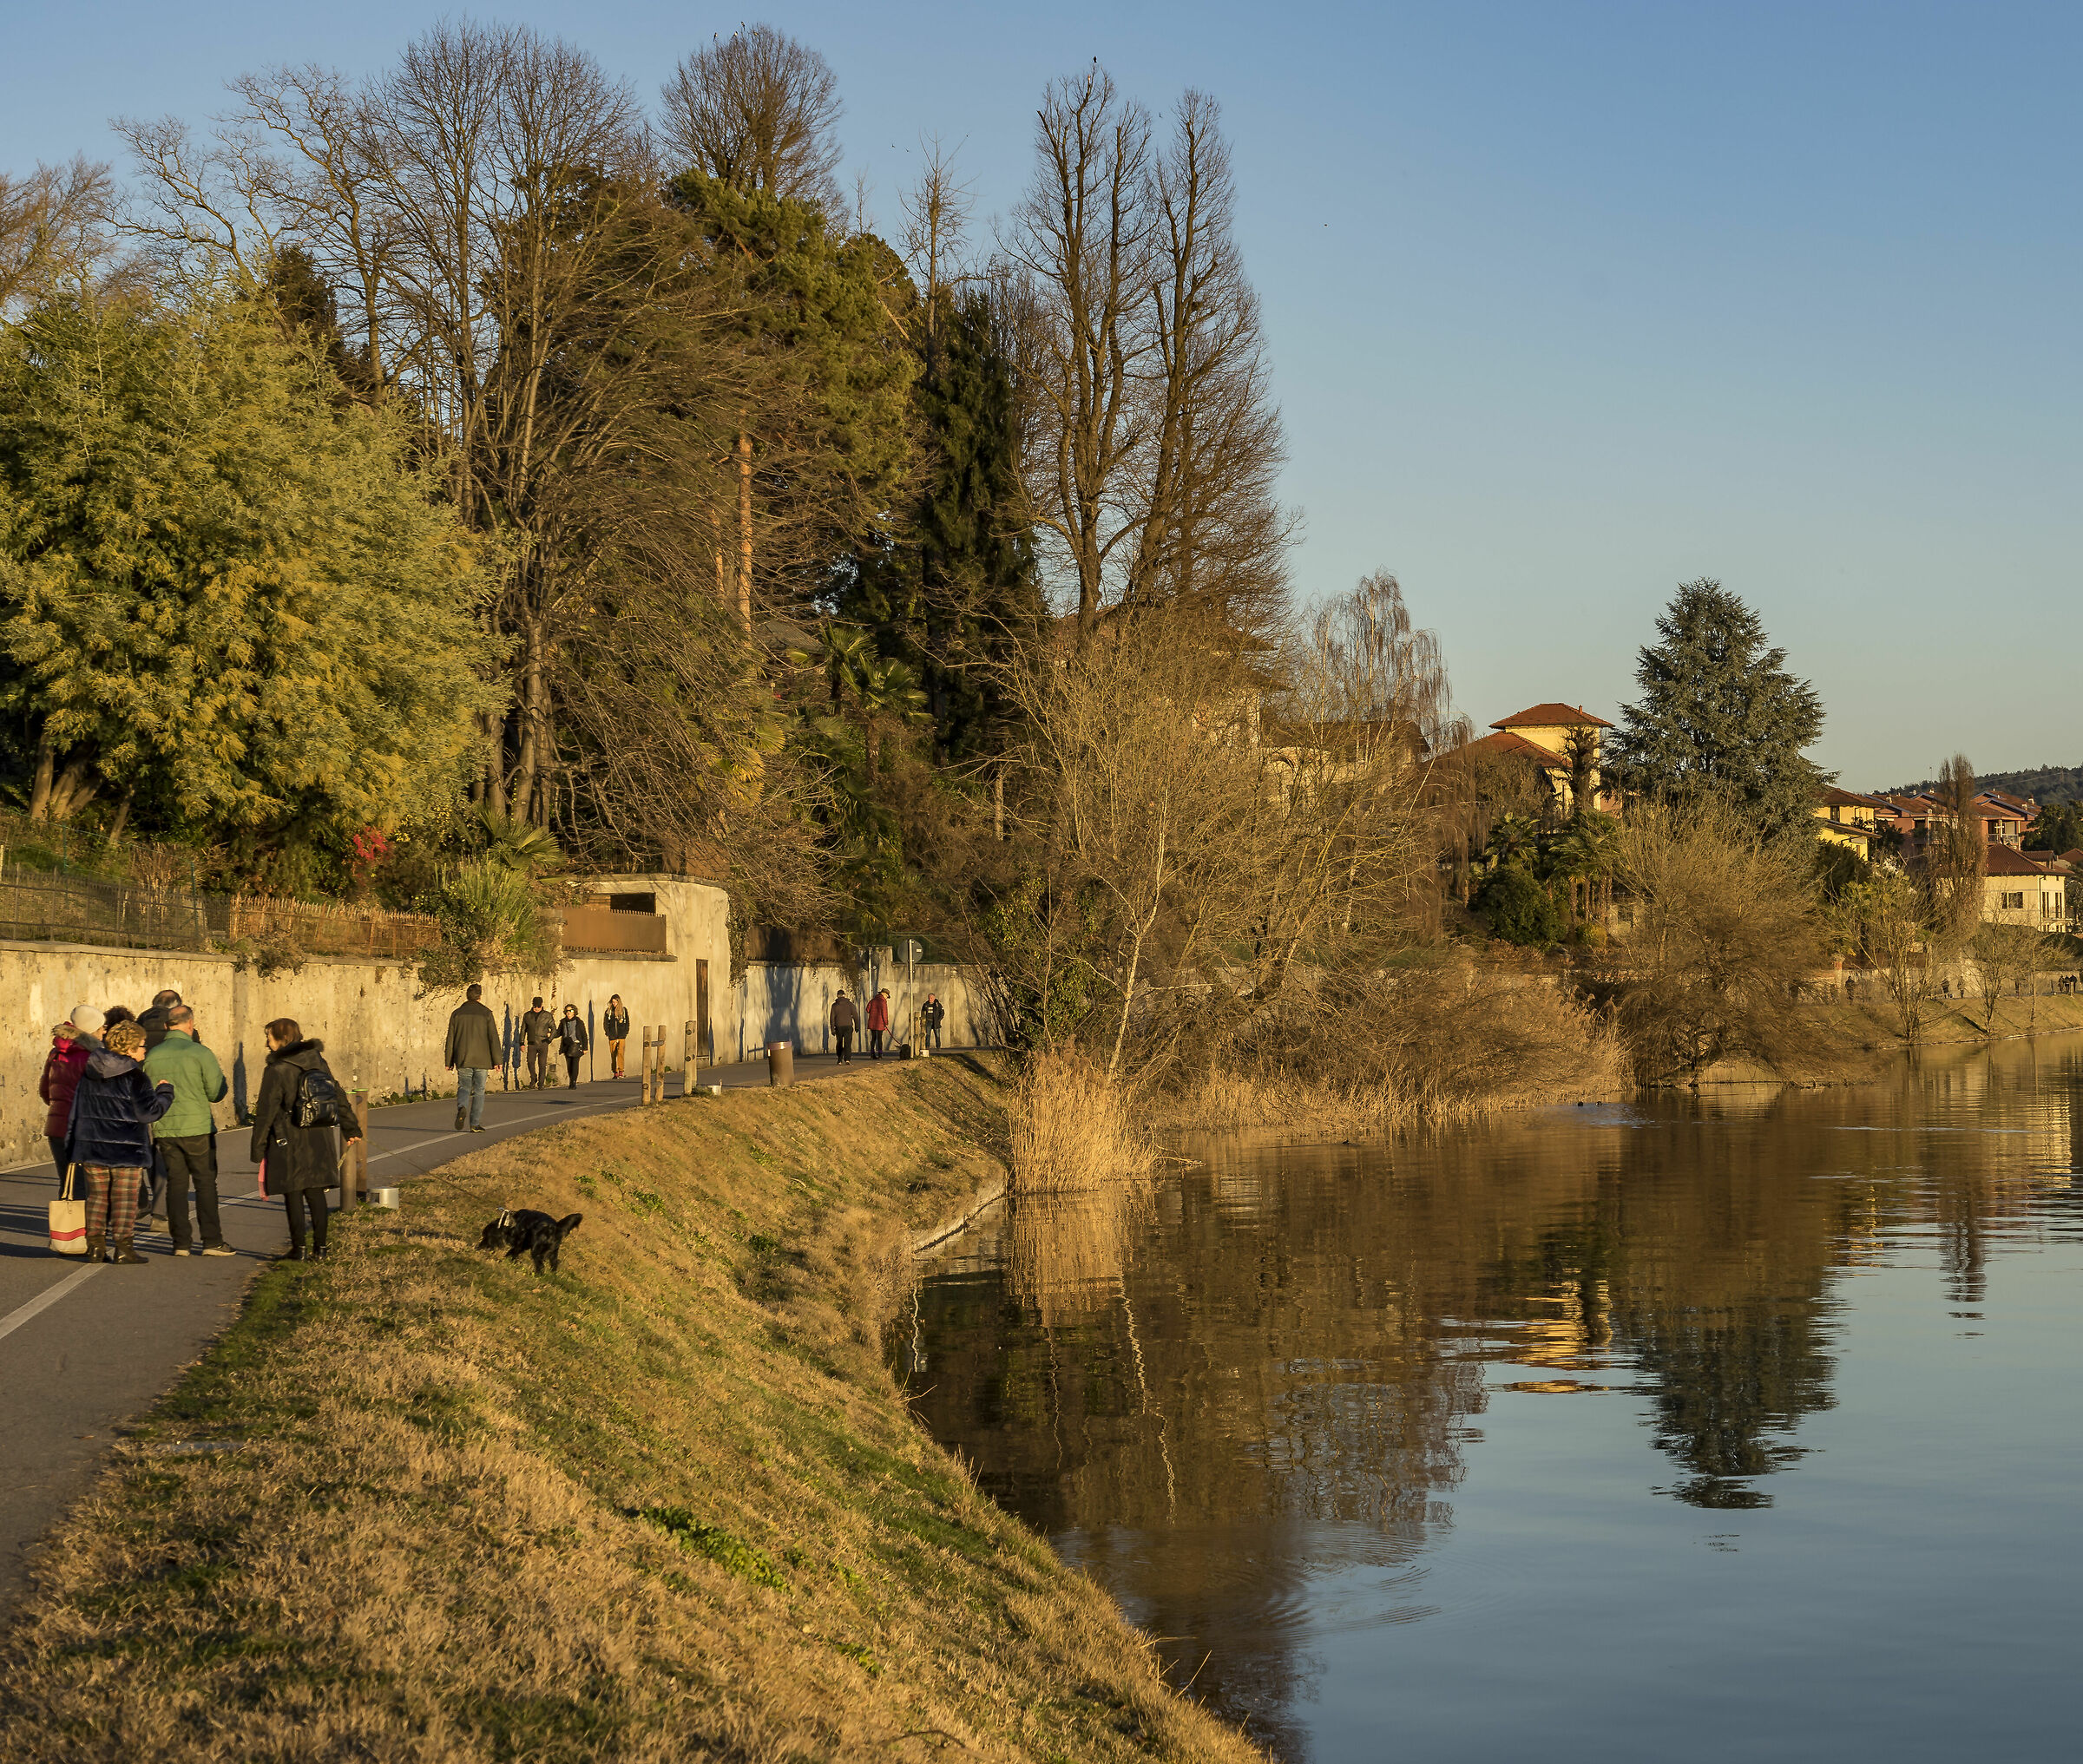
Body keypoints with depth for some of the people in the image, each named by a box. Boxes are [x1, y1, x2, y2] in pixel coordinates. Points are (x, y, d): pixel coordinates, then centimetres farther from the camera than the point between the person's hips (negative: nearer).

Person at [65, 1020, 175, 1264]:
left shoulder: (89, 1073, 8)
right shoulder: (133, 1076, -12)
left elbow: (76, 1111, 11)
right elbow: (148, 1112, -13)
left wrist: (73, 1147, 16)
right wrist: (165, 1093, 4)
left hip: (91, 1144, 5)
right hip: (126, 1149, -5)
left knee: (97, 1195, 13)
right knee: (125, 1197, 2)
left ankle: (95, 1246, 11)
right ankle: (122, 1247, 0)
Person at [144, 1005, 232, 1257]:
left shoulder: (151, 1056, 4)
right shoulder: (200, 1053, -8)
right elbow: (216, 1093, -6)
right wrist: (220, 1074, 14)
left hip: (164, 1129, 4)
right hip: (196, 1127, -4)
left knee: (176, 1183, 9)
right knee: (205, 1182, 3)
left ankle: (180, 1242, 6)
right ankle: (212, 1241, -1)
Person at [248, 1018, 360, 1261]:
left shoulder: (276, 1070, -13)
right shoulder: (318, 1062, 5)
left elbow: (266, 1112, -12)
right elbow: (337, 1096, 14)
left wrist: (258, 1147, -5)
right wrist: (351, 1128, 24)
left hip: (289, 1143, -5)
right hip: (318, 1141, 6)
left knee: (293, 1195, 2)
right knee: (316, 1193, 12)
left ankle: (298, 1248, 2)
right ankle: (320, 1245, 13)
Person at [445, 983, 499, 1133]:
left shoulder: (457, 1013, 4)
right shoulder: (486, 1013, -3)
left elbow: (450, 1039, 4)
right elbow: (493, 1038, -6)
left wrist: (449, 1061, 8)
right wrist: (497, 1060, -3)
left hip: (463, 1059, 1)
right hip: (482, 1059, -1)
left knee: (464, 1087, 12)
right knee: (479, 1091, 7)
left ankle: (462, 1108, -19)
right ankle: (475, 1124, 5)